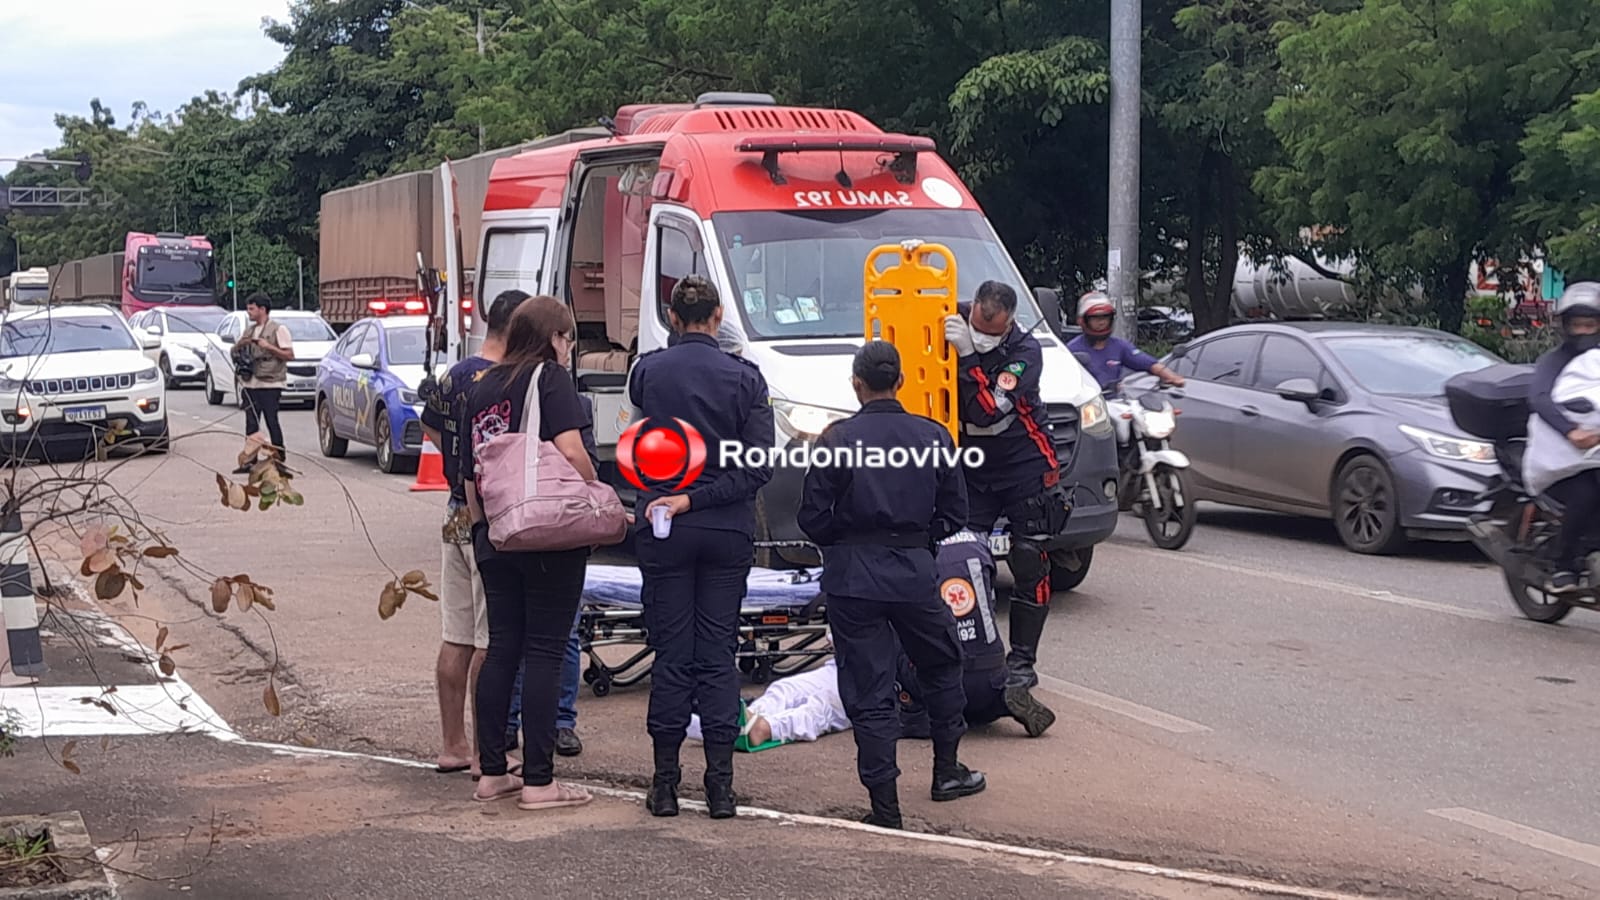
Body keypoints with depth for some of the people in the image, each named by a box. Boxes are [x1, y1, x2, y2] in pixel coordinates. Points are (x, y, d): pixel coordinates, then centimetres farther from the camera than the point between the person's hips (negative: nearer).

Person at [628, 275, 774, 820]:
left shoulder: (647, 372, -4)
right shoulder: (744, 377, -4)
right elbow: (759, 466, -9)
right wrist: (697, 498, -10)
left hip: (663, 531, 0)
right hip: (728, 532, 0)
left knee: (671, 655, 5)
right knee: (718, 654, 6)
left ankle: (665, 783, 8)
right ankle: (720, 784, 4)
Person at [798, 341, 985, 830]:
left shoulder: (837, 439, -8)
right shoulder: (933, 436, 0)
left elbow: (812, 517, -6)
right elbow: (954, 512, 5)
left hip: (852, 575, -2)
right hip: (915, 570, 2)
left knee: (867, 690, 3)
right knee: (942, 664, 26)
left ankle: (885, 806, 3)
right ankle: (947, 769, 32)